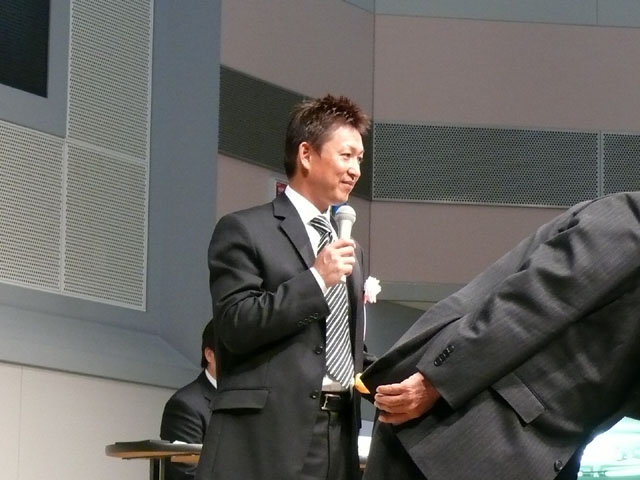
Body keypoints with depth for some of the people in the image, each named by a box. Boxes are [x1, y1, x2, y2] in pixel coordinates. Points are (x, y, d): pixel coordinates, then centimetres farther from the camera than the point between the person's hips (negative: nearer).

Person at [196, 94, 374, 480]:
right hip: (269, 434, -7)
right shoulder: (246, 230, 0)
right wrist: (315, 278, -12)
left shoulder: (349, 249, 23)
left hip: (339, 434, 7)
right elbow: (236, 325, -10)